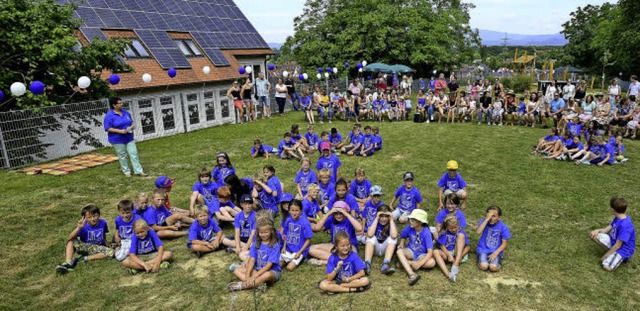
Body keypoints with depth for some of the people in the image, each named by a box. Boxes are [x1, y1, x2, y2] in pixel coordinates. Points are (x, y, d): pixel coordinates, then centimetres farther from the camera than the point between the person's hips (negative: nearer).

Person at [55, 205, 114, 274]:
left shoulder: (103, 223, -7)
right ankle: (68, 263, -30)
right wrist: (78, 228, -36)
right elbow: (70, 238, -24)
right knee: (71, 241, -22)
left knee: (111, 252, -28)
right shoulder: (83, 226, -14)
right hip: (84, 247, 0)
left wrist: (106, 244, 10)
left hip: (97, 249, 0)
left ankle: (83, 259, -20)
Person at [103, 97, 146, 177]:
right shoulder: (109, 116, -12)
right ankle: (126, 171, 22)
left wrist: (133, 125, -5)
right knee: (123, 156, 7)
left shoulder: (125, 112, 6)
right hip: (118, 140, -5)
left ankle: (138, 171, 5)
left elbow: (131, 121, 18)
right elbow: (108, 128, -15)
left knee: (134, 154, 2)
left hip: (129, 138, 5)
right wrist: (120, 131, -24)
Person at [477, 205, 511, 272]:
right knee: (484, 266, -24)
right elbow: (478, 232, -25)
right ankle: (483, 260, 9)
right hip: (483, 249, 0)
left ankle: (495, 260, 8)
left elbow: (504, 243, -2)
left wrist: (495, 253, -16)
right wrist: (487, 219, -28)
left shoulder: (503, 227, -5)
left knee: (493, 267, -25)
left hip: (496, 251, 0)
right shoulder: (484, 221, -6)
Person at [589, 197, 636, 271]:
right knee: (594, 236, -5)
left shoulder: (625, 226, -32)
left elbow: (617, 246, -25)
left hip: (623, 248, -8)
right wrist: (597, 231, -16)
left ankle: (623, 258, 1)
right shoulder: (618, 218, -4)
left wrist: (605, 256, -15)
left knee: (607, 267, -24)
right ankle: (612, 253, 2)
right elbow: (608, 229, 7)